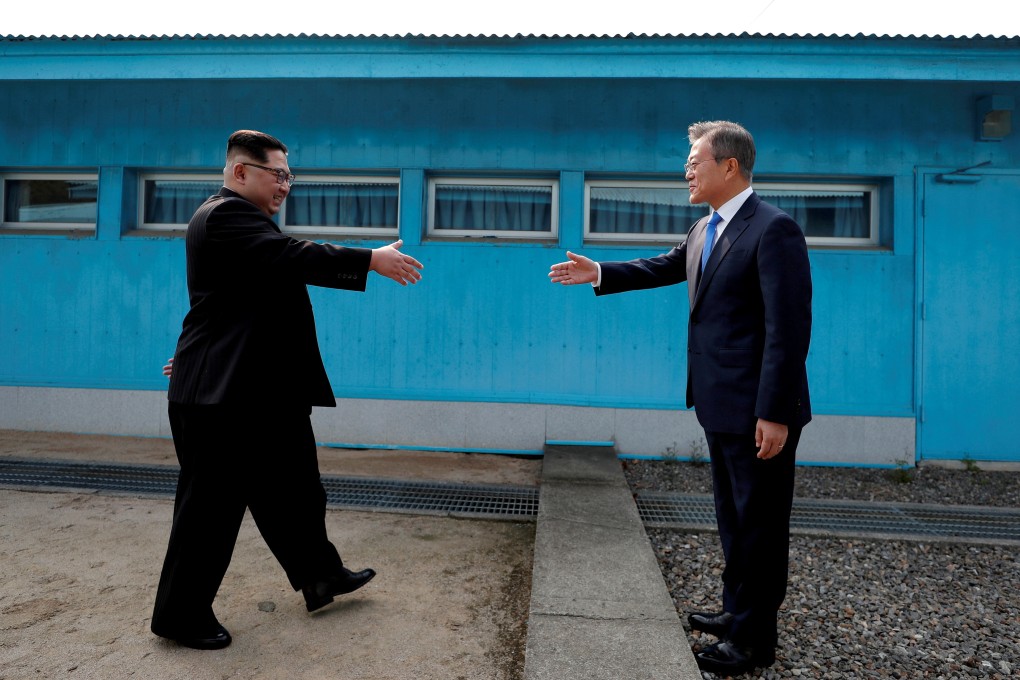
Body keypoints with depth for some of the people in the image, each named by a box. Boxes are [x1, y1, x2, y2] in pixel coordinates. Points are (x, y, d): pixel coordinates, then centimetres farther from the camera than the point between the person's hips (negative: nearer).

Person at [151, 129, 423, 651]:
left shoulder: (241, 218, 20)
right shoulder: (226, 214, -15)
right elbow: (292, 257, -30)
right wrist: (373, 260, -28)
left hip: (261, 391, 10)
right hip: (221, 394, -10)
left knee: (292, 491, 18)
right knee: (212, 506, 3)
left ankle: (320, 576, 33)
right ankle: (181, 616, 22)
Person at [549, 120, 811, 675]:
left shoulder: (774, 230, -17)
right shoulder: (704, 229, 10)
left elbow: (788, 328, -21)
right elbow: (667, 267, 26)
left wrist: (774, 414, -23)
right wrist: (600, 273, 20)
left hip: (758, 411, -9)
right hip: (722, 406, 9)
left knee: (759, 524, 7)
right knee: (734, 518, 21)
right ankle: (737, 611, 40)